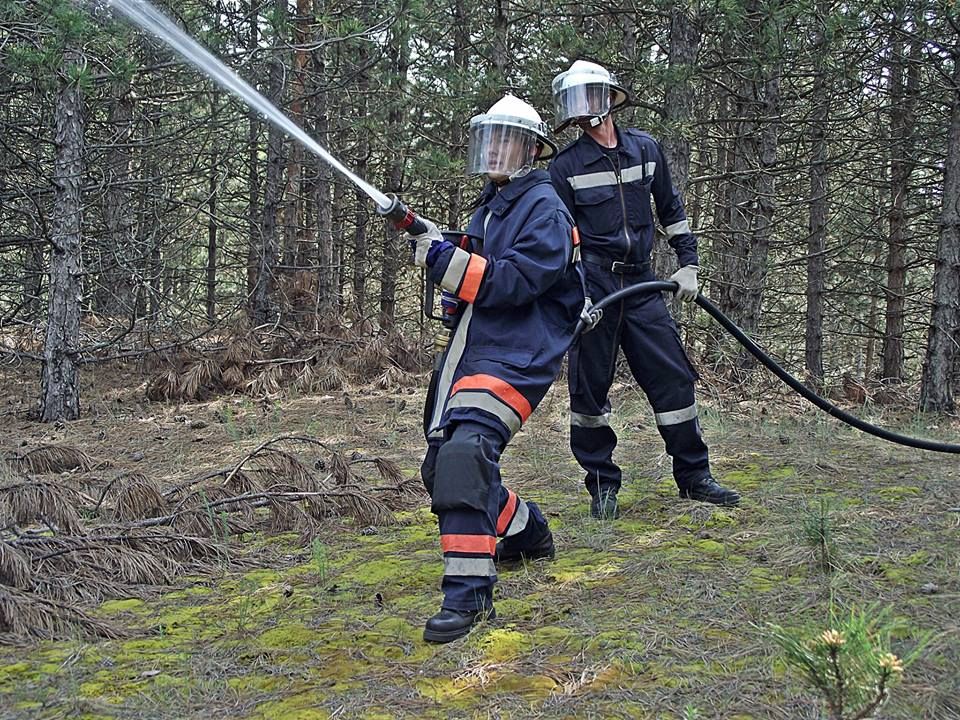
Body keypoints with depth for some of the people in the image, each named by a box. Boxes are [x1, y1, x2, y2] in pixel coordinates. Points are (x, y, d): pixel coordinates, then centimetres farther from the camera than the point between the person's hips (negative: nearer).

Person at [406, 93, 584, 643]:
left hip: (515, 357, -10)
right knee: (442, 465, 13)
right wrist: (443, 259, 5)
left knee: (466, 450, -28)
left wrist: (448, 260, -24)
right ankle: (529, 532, 36)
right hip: (471, 351, 10)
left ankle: (470, 589, -28)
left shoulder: (545, 209, -8)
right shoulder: (490, 207, 20)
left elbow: (513, 283, -20)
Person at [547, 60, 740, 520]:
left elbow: (671, 211, 20)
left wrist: (688, 264, 14)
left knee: (673, 376, 2)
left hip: (640, 283, 3)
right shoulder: (565, 166, -2)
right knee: (590, 386, -1)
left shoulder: (646, 149, 9)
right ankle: (602, 484, 12)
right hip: (590, 284, -3)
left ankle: (694, 476, 15)